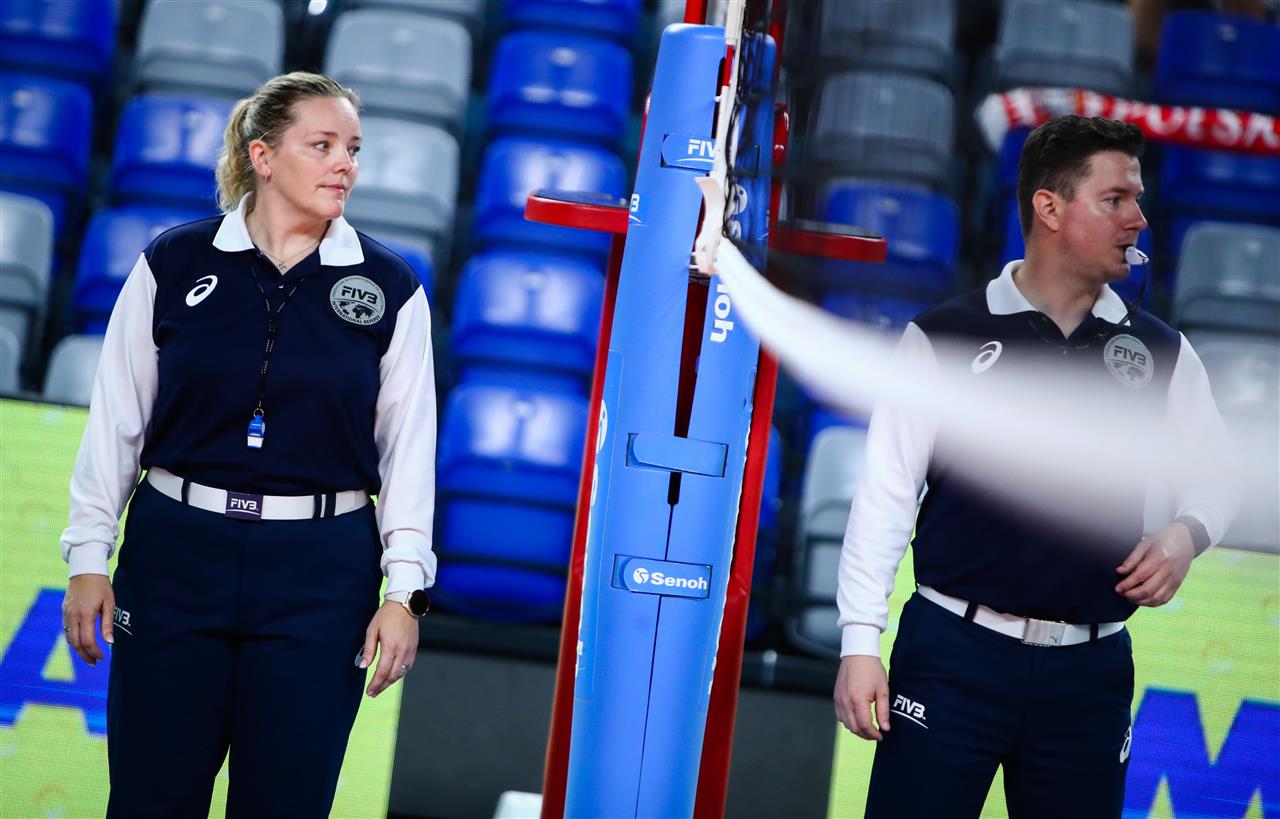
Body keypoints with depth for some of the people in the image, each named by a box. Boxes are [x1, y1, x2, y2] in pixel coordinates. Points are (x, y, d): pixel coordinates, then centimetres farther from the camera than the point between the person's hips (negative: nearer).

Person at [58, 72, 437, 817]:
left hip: (320, 569, 0)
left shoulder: (389, 287, 2)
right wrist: (89, 559, 2)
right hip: (176, 556, 0)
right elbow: (116, 422, 5)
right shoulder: (174, 264, 1)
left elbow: (409, 448, 3)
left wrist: (403, 590, -3)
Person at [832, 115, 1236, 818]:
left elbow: (1214, 471, 19)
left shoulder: (1160, 352, 9)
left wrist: (1187, 533, -4)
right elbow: (885, 496, -2)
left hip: (1091, 674, 3)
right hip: (953, 655, -3)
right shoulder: (944, 338, -1)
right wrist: (860, 643, -6)